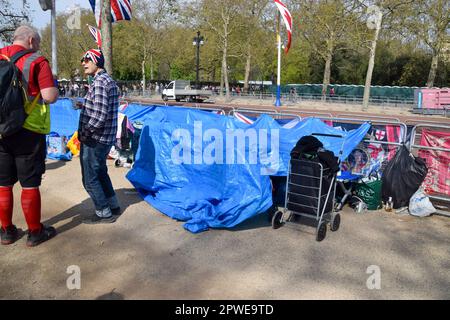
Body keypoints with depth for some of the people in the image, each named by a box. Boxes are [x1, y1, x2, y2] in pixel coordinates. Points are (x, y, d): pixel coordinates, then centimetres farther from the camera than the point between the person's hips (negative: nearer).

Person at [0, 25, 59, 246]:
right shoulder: (37, 61, -8)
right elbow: (50, 96, -16)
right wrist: (54, 87, 4)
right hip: (28, 132, -5)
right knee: (30, 185, 4)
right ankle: (35, 232, 16)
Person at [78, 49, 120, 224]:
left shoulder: (99, 82, -18)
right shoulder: (110, 81, 13)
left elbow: (99, 116, -26)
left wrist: (85, 133, -15)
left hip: (94, 141, -10)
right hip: (105, 139, 10)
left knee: (90, 179, 3)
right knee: (100, 173, 23)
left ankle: (104, 213, 15)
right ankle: (113, 206, 34)